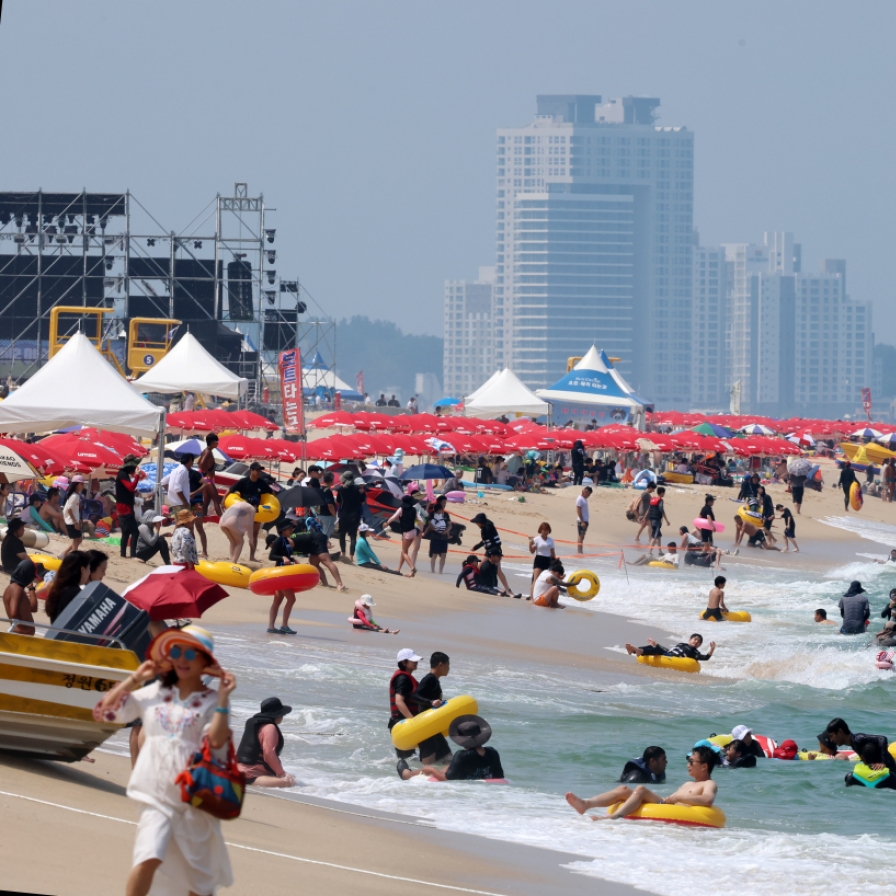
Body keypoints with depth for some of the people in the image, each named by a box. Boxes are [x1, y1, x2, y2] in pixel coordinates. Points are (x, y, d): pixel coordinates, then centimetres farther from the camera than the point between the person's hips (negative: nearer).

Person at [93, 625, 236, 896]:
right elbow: (104, 710, 6)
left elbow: (216, 742, -17)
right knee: (148, 859, -21)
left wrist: (223, 698, -19)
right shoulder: (154, 694, 7)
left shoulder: (211, 702, 0)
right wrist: (135, 678, 4)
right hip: (158, 796, 1)